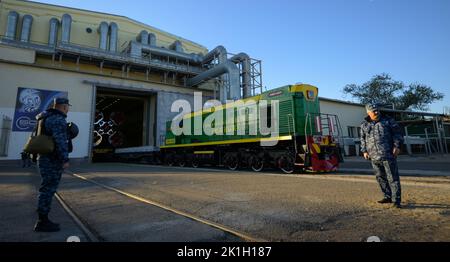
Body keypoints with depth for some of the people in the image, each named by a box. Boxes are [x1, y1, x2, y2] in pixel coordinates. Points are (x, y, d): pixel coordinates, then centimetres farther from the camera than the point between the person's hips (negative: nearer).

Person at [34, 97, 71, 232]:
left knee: (47, 189, 14)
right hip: (52, 161, -10)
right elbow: (60, 141, -23)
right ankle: (42, 222, 3)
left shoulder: (48, 118, 16)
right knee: (48, 190, -4)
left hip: (46, 158, 10)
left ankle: (43, 220, 21)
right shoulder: (58, 120, -16)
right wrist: (65, 159, -22)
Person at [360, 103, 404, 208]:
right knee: (380, 177, 12)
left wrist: (397, 146, -8)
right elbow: (363, 138, 17)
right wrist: (364, 151, 10)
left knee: (393, 178, -3)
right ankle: (387, 197, 25)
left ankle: (396, 200, 3)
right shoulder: (364, 124, 9)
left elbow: (397, 133, 2)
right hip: (374, 156, 4)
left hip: (388, 154, -4)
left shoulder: (388, 120, 1)